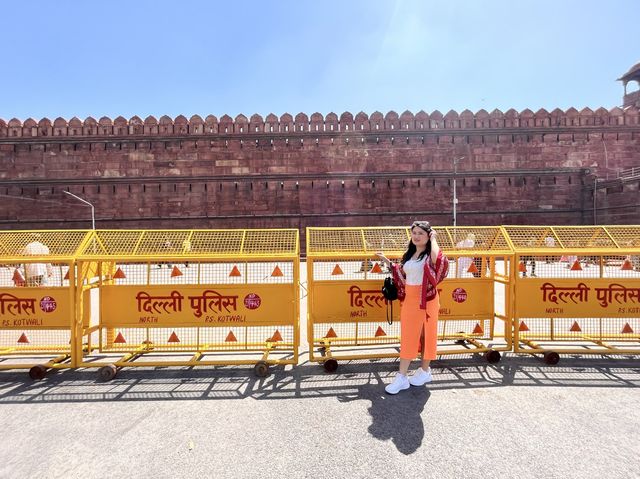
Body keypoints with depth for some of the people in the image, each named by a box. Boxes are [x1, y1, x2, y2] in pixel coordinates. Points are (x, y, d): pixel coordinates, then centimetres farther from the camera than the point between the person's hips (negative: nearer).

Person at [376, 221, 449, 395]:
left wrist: (433, 239, -20)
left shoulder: (429, 254, -9)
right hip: (409, 299, 6)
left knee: (426, 334, 8)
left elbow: (438, 259, -35)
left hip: (426, 299, -6)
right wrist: (388, 263, 12)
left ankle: (425, 371, 27)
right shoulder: (409, 254, 11)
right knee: (408, 336, 8)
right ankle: (402, 377, 16)